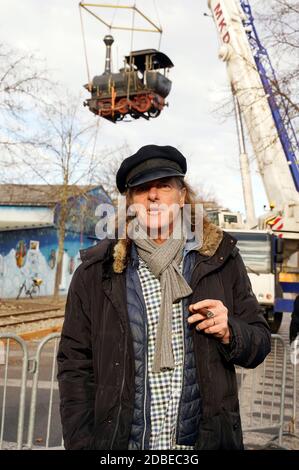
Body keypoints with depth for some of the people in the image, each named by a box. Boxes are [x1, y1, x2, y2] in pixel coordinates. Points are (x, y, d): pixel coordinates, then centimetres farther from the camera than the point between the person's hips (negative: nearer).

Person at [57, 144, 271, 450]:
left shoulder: (220, 260, -1)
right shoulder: (95, 274, -3)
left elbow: (260, 343, 6)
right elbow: (75, 366, -1)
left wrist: (230, 332, -15)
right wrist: (80, 443, -7)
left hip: (207, 438, 1)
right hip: (119, 440, -1)